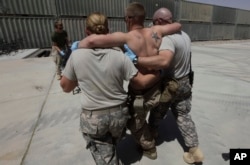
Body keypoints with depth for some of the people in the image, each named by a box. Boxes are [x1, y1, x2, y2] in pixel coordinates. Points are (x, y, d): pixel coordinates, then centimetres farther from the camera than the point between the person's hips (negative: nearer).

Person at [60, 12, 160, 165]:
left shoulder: (76, 55, -14)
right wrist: (158, 74, 8)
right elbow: (142, 82, -9)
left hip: (92, 118, -1)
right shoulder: (119, 55, -14)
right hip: (119, 113, 2)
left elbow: (66, 87, -1)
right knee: (112, 148, 33)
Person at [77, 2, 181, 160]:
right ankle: (149, 142, 58)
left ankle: (149, 149, 49)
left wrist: (76, 47, -19)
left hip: (139, 95, -6)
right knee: (139, 119, 34)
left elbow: (93, 40, -39)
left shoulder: (126, 38, -26)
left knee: (135, 124, 24)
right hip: (155, 90, 7)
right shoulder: (156, 31, -7)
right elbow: (178, 25, 11)